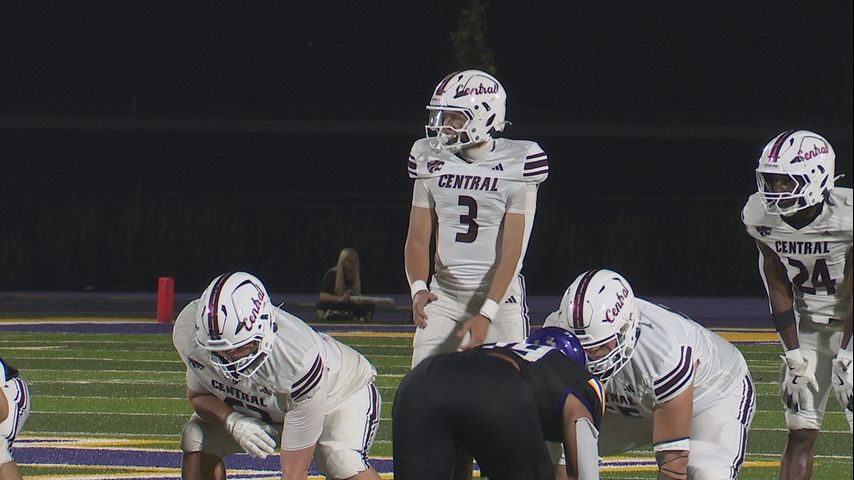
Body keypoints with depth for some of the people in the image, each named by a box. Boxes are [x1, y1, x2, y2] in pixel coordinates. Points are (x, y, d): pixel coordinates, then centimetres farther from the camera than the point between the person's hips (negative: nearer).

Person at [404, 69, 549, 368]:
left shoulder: (516, 166, -11)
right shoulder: (432, 162, 2)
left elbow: (511, 252, -14)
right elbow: (418, 239, 3)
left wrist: (486, 315, -21)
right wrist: (418, 288, -18)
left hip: (499, 292, -4)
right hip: (444, 294, 4)